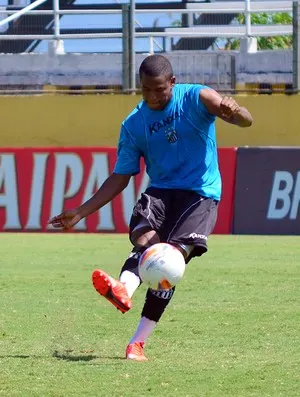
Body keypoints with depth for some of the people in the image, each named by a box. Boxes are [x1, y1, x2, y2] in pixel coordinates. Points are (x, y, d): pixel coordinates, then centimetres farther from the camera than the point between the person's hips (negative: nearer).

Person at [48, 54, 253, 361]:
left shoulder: (196, 98, -5)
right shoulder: (133, 125, 6)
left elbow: (246, 121, -15)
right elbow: (120, 177, 13)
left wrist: (234, 112, -41)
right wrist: (80, 213, 6)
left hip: (200, 194, -3)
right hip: (160, 191, 3)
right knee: (146, 239, -29)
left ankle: (138, 341, -20)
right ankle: (123, 291, -59)